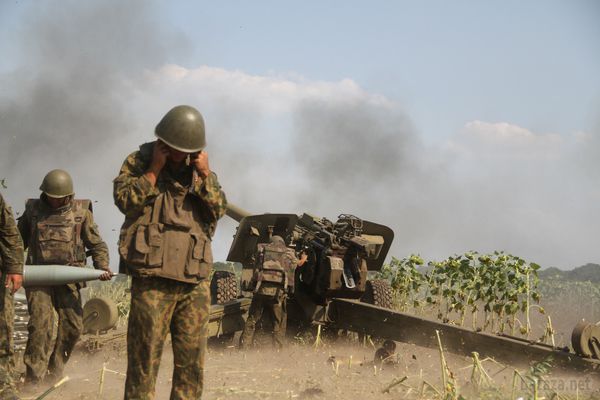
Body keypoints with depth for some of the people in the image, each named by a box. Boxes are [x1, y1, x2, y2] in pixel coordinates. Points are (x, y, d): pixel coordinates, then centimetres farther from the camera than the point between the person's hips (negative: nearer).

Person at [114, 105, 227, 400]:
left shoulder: (200, 171, 16)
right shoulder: (139, 162, 5)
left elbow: (219, 210, 6)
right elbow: (124, 200, -10)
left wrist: (205, 174, -3)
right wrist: (154, 169, -9)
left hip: (195, 281, 4)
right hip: (153, 278, -4)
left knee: (192, 363, 7)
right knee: (144, 359, -5)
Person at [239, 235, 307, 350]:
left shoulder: (262, 249, 14)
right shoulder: (289, 253, 16)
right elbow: (299, 263, 34)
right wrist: (303, 257, 57)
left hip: (261, 289, 0)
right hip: (279, 292, 0)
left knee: (251, 321, 9)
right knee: (278, 326, 9)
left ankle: (243, 349, 6)